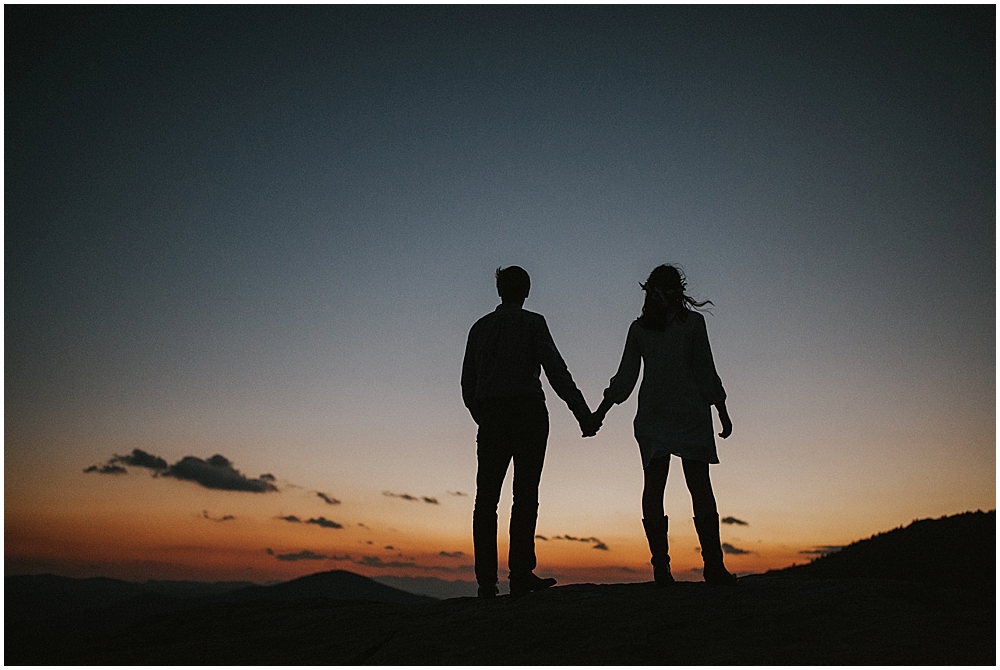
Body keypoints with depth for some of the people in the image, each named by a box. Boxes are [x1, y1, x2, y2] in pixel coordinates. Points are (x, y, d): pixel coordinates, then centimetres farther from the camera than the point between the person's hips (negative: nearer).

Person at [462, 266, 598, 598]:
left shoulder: (480, 327, 16)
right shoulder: (532, 322, 4)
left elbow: (467, 384, 14)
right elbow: (556, 371, -6)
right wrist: (583, 413, -6)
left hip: (490, 418, 4)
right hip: (528, 414, -3)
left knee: (486, 499, 4)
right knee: (525, 496, -2)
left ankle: (487, 580, 2)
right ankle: (521, 576, -5)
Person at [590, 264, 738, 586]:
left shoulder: (638, 328, 9)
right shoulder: (693, 321, 2)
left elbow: (624, 378, 8)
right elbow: (705, 371, 1)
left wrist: (601, 410, 17)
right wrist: (722, 412, 7)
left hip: (651, 416, 2)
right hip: (690, 413, -2)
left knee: (653, 487, 1)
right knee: (700, 486, 0)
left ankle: (661, 566, -4)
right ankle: (713, 565, -3)